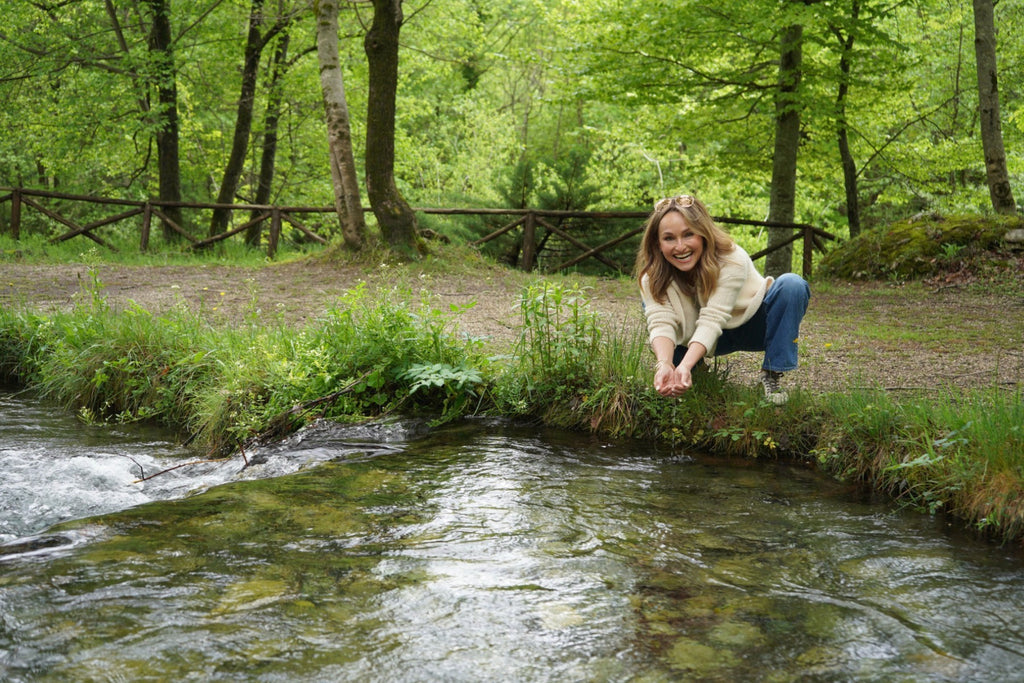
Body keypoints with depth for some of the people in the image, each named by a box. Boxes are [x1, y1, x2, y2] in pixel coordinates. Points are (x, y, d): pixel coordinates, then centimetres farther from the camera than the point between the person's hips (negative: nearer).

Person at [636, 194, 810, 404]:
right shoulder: (652, 276, -21)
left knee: (791, 284, -31)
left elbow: (712, 319, -40)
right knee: (651, 306, -20)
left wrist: (685, 366, -54)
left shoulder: (732, 259, -31)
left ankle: (772, 375, -21)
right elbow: (661, 322, -34)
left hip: (752, 325, -3)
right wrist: (664, 365, -54)